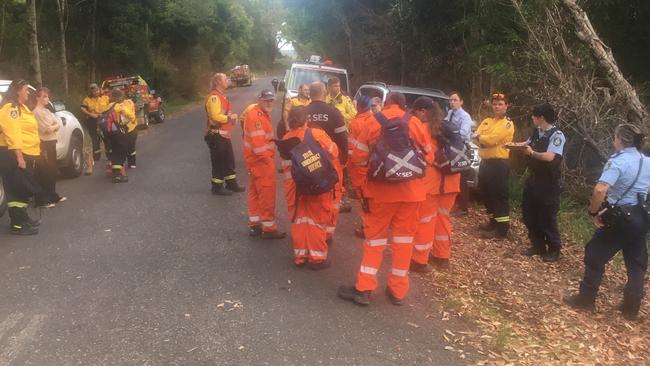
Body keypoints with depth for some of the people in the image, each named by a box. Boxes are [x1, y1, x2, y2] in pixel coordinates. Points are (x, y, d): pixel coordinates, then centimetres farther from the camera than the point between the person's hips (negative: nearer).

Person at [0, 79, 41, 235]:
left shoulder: (21, 107, 20)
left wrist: (30, 156, 22)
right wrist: (19, 157, -27)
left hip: (25, 153, 10)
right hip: (14, 154, -10)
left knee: (24, 188, 16)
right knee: (17, 189, -8)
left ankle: (22, 218, 26)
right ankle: (18, 224, -5)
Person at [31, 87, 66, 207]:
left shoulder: (46, 110, 17)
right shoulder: (37, 112, -12)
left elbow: (59, 122, 9)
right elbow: (47, 129, -19)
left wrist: (53, 127, -10)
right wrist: (56, 126, -1)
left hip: (51, 142, 9)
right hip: (43, 144, -9)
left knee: (53, 169, 14)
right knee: (43, 172, -7)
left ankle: (52, 195, 23)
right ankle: (42, 200, -4)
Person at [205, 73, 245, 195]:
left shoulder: (221, 96, 17)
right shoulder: (214, 97, -18)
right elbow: (216, 116, -27)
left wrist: (231, 117, 9)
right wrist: (230, 117, -14)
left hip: (224, 134, 10)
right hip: (217, 135, -10)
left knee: (229, 161, 17)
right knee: (218, 162, -1)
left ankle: (231, 184, 28)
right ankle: (217, 187, 9)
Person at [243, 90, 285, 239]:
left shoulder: (262, 114, 16)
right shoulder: (255, 116, -18)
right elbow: (257, 141, -24)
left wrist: (268, 158, 12)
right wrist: (267, 159, -19)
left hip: (258, 161, 11)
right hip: (260, 161, -11)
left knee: (255, 192, 16)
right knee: (267, 194, -5)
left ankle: (254, 224, 25)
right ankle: (268, 228, 1)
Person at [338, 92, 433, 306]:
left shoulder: (375, 122, 2)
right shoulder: (415, 123, 5)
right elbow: (429, 157, 7)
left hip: (383, 189, -1)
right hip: (412, 190, 2)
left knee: (375, 235, 8)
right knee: (404, 237, 9)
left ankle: (364, 289, 7)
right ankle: (398, 291, 15)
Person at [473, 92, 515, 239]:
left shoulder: (508, 124, -8)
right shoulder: (487, 121, 15)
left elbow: (493, 139, -20)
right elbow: (475, 137, 5)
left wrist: (479, 137, -5)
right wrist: (485, 141, -15)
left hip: (499, 164, -8)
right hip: (484, 162, 8)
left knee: (499, 196, -6)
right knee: (486, 194, 15)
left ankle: (502, 229, -2)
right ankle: (494, 221, 30)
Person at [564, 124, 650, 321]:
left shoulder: (618, 161, -18)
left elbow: (600, 189, -31)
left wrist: (594, 212, -19)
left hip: (620, 217, -7)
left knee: (595, 256, 8)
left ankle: (586, 299, 17)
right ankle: (631, 308, 22)